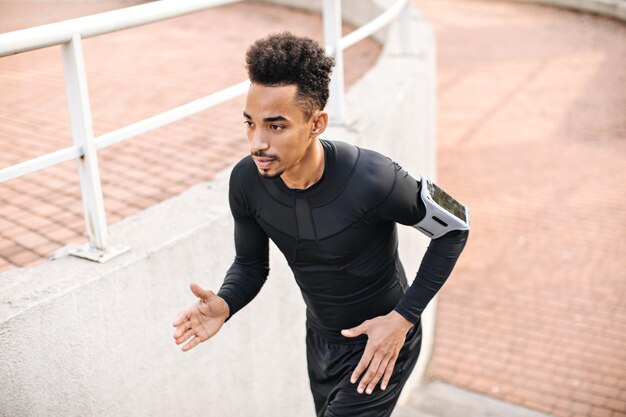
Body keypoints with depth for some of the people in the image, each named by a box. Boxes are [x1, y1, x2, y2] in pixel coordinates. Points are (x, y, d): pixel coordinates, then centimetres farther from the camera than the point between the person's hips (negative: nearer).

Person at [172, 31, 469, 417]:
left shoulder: (372, 180, -34)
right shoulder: (246, 182, -19)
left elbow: (453, 227, -18)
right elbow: (250, 264, -3)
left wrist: (403, 317, -22)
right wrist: (223, 306, -26)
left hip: (380, 342, -5)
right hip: (321, 339, 6)